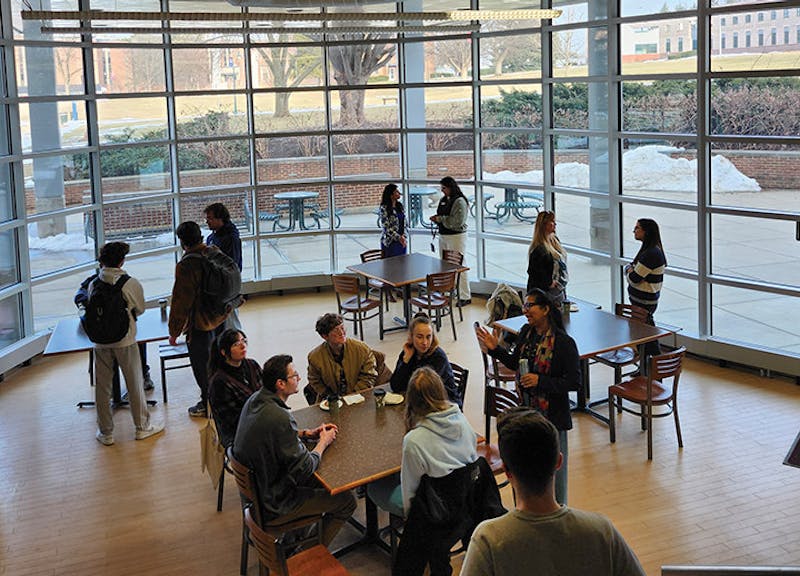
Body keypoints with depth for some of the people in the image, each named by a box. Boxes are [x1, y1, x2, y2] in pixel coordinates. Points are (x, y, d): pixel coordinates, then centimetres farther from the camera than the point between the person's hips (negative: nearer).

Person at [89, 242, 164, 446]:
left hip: (101, 343, 2)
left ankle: (106, 433, 20)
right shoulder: (132, 284, -13)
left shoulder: (94, 284, -7)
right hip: (126, 341, -2)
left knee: (102, 388, 12)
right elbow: (140, 309, 2)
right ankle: (142, 427, 24)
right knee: (135, 385, 13)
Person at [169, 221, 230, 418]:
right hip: (220, 318, 7)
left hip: (199, 324, -7)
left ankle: (207, 405, 20)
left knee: (201, 365, 8)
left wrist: (174, 331, -11)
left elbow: (180, 302, -20)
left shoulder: (186, 265, -24)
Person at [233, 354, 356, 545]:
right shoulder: (280, 418, -33)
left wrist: (307, 434, 4)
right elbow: (304, 469, -25)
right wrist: (323, 442, -8)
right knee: (346, 501, 3)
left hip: (256, 485, 9)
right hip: (273, 504, -9)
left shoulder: (255, 399, -4)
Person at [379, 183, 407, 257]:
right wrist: (398, 237, -21)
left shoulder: (400, 206, 8)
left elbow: (404, 223, 11)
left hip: (401, 241, 6)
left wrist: (403, 236, -5)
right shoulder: (384, 208, -13)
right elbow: (386, 227, -16)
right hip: (390, 242, -6)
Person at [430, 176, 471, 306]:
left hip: (456, 237, -9)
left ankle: (465, 297, -1)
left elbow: (457, 222, -22)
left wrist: (440, 219, -17)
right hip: (443, 236, 9)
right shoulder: (443, 200, 12)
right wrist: (436, 219, 1)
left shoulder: (459, 201, -14)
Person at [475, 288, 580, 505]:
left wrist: (540, 381, -24)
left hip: (552, 415, -7)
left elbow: (574, 382, -19)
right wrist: (494, 349, 3)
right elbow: (516, 364, 15)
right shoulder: (526, 332, 1)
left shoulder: (564, 343, -19)